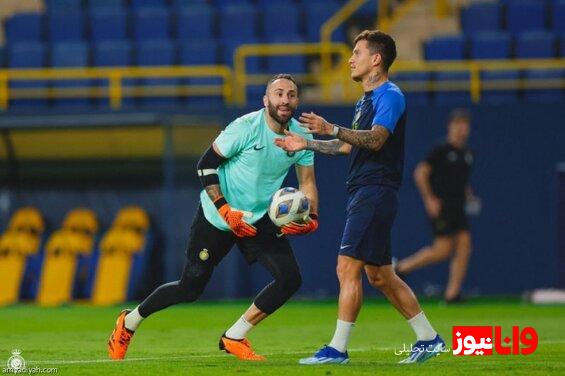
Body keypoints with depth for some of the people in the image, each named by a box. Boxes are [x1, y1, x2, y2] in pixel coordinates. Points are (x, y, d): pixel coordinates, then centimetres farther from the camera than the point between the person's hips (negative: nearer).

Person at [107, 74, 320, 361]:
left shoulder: (301, 137, -4)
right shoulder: (246, 127, -20)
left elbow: (307, 183, 5)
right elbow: (206, 165, -15)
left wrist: (311, 218, -14)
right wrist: (226, 211, -21)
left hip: (260, 219, 5)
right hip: (217, 217, -5)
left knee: (290, 279, -13)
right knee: (190, 288, 0)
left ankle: (234, 338, 1)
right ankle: (129, 322, 24)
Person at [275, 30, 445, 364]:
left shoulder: (390, 96, -10)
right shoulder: (366, 101, 21)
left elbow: (375, 139, -25)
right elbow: (352, 146, 31)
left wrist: (333, 129, -35)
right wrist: (307, 144, 26)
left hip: (375, 193, -10)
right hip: (364, 195, 10)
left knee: (348, 268, -12)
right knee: (380, 275, 12)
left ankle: (338, 349, -12)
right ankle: (429, 338, 17)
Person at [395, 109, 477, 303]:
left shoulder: (467, 154, 14)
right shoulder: (441, 150, -7)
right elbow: (420, 173, -10)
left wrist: (470, 197, 11)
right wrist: (429, 199, -15)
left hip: (458, 208, 7)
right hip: (441, 207, -7)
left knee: (464, 246, -5)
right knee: (443, 249, -12)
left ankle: (452, 293, -3)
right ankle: (402, 267, 6)